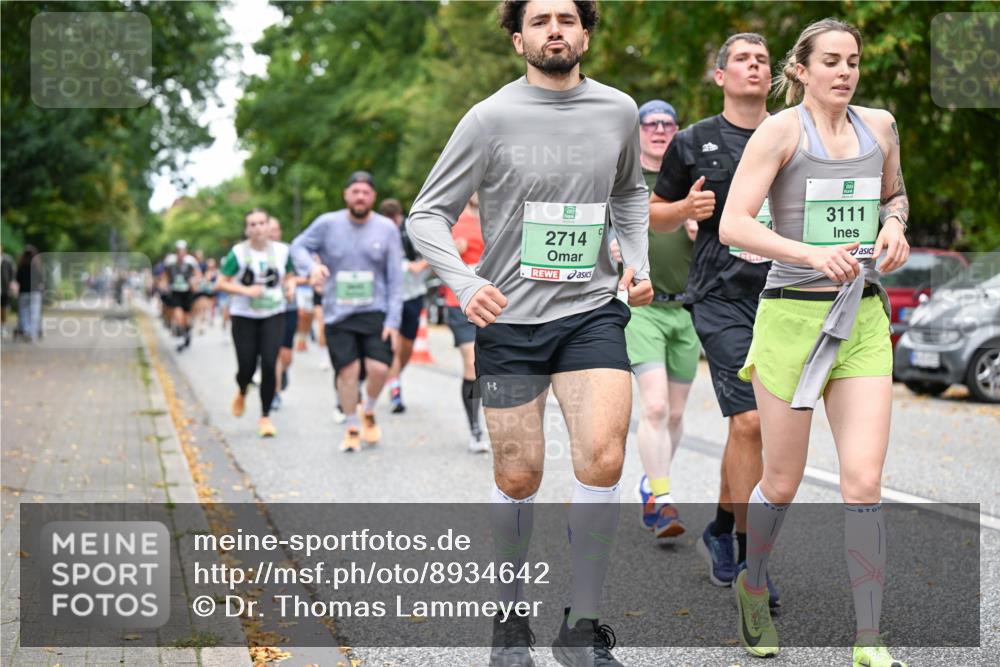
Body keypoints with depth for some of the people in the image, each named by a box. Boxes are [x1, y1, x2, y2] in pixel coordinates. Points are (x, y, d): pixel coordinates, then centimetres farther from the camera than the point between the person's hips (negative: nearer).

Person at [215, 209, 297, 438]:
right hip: (244, 317, -1)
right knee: (247, 368, -1)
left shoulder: (282, 251, -1)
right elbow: (220, 284, -7)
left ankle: (265, 417, 4)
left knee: (269, 365, -10)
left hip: (273, 316, 1)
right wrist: (245, 290, -20)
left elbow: (290, 276, 14)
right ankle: (242, 392, 37)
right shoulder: (238, 253, -8)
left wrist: (290, 286, -8)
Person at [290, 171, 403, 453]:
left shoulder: (387, 229, 0)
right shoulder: (328, 224, -2)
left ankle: (369, 412, 20)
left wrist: (393, 321, -4)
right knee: (347, 371, -4)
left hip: (375, 312, 0)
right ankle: (352, 428, 18)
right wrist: (312, 266, -15)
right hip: (338, 315, 0)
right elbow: (298, 246, 8)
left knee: (379, 368, -12)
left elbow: (395, 279, 1)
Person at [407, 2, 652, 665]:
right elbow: (428, 214, -3)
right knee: (518, 480, 4)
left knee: (603, 459, -16)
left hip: (593, 312, 2)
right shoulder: (491, 119, -6)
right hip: (510, 319, -2)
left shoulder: (619, 112, 5)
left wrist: (639, 262, 10)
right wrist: (464, 284, -18)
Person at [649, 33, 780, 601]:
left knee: (747, 424, 10)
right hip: (721, 297, -3)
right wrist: (687, 208, -9)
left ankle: (721, 530, 30)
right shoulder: (694, 143, 4)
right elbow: (654, 215, 12)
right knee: (749, 421, -14)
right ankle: (749, 559, -5)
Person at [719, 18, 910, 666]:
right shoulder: (782, 129, -6)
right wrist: (811, 253, -25)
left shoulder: (879, 125, 10)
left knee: (864, 483, -7)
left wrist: (895, 227, 6)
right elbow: (732, 224, -13)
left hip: (863, 319, 3)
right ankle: (752, 586, 37)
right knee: (782, 484, 7)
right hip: (793, 316, -3)